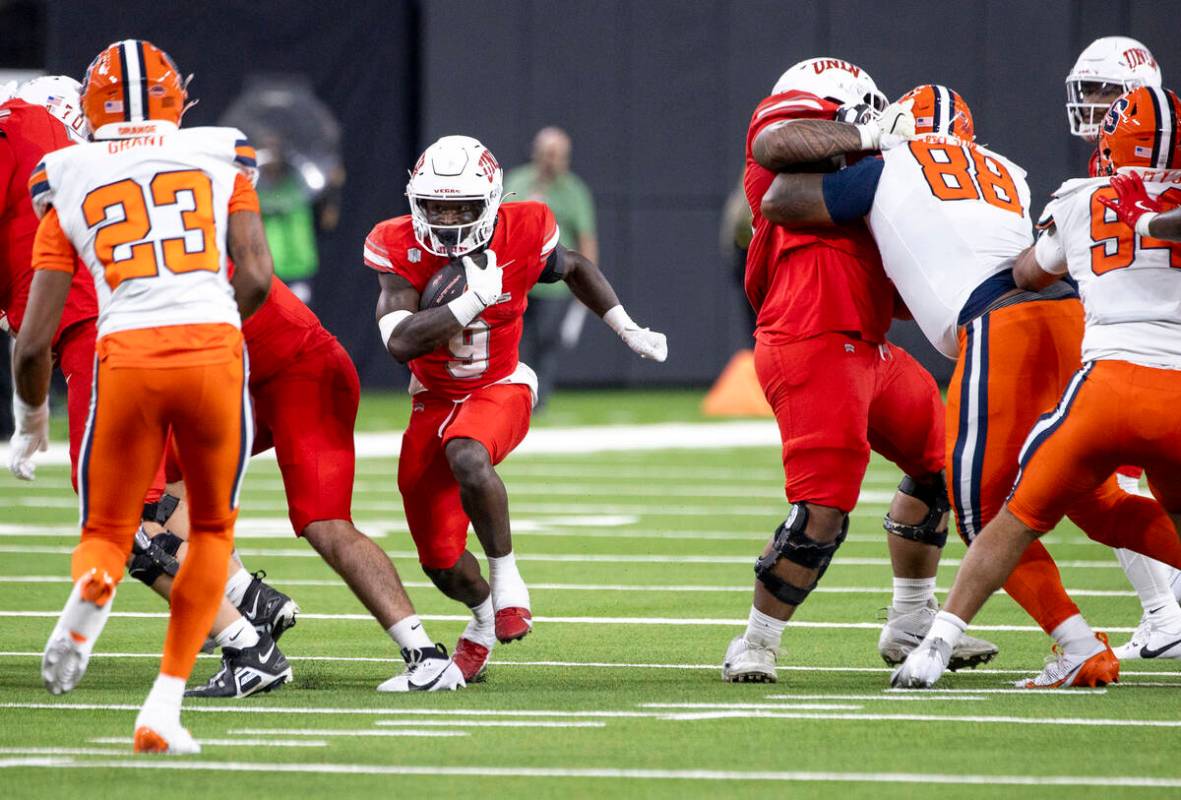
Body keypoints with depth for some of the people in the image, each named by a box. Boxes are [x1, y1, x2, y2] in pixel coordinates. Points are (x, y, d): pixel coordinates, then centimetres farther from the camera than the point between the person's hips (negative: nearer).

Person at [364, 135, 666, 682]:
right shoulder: (400, 248, -19)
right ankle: (484, 614, 39)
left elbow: (575, 269, 8)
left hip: (499, 388, -2)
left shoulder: (520, 236, -16)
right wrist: (476, 297, -34)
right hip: (434, 401, 2)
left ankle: (506, 579, -20)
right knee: (441, 561, 4)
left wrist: (627, 330, 8)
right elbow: (400, 342, -31)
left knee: (467, 458, -39)